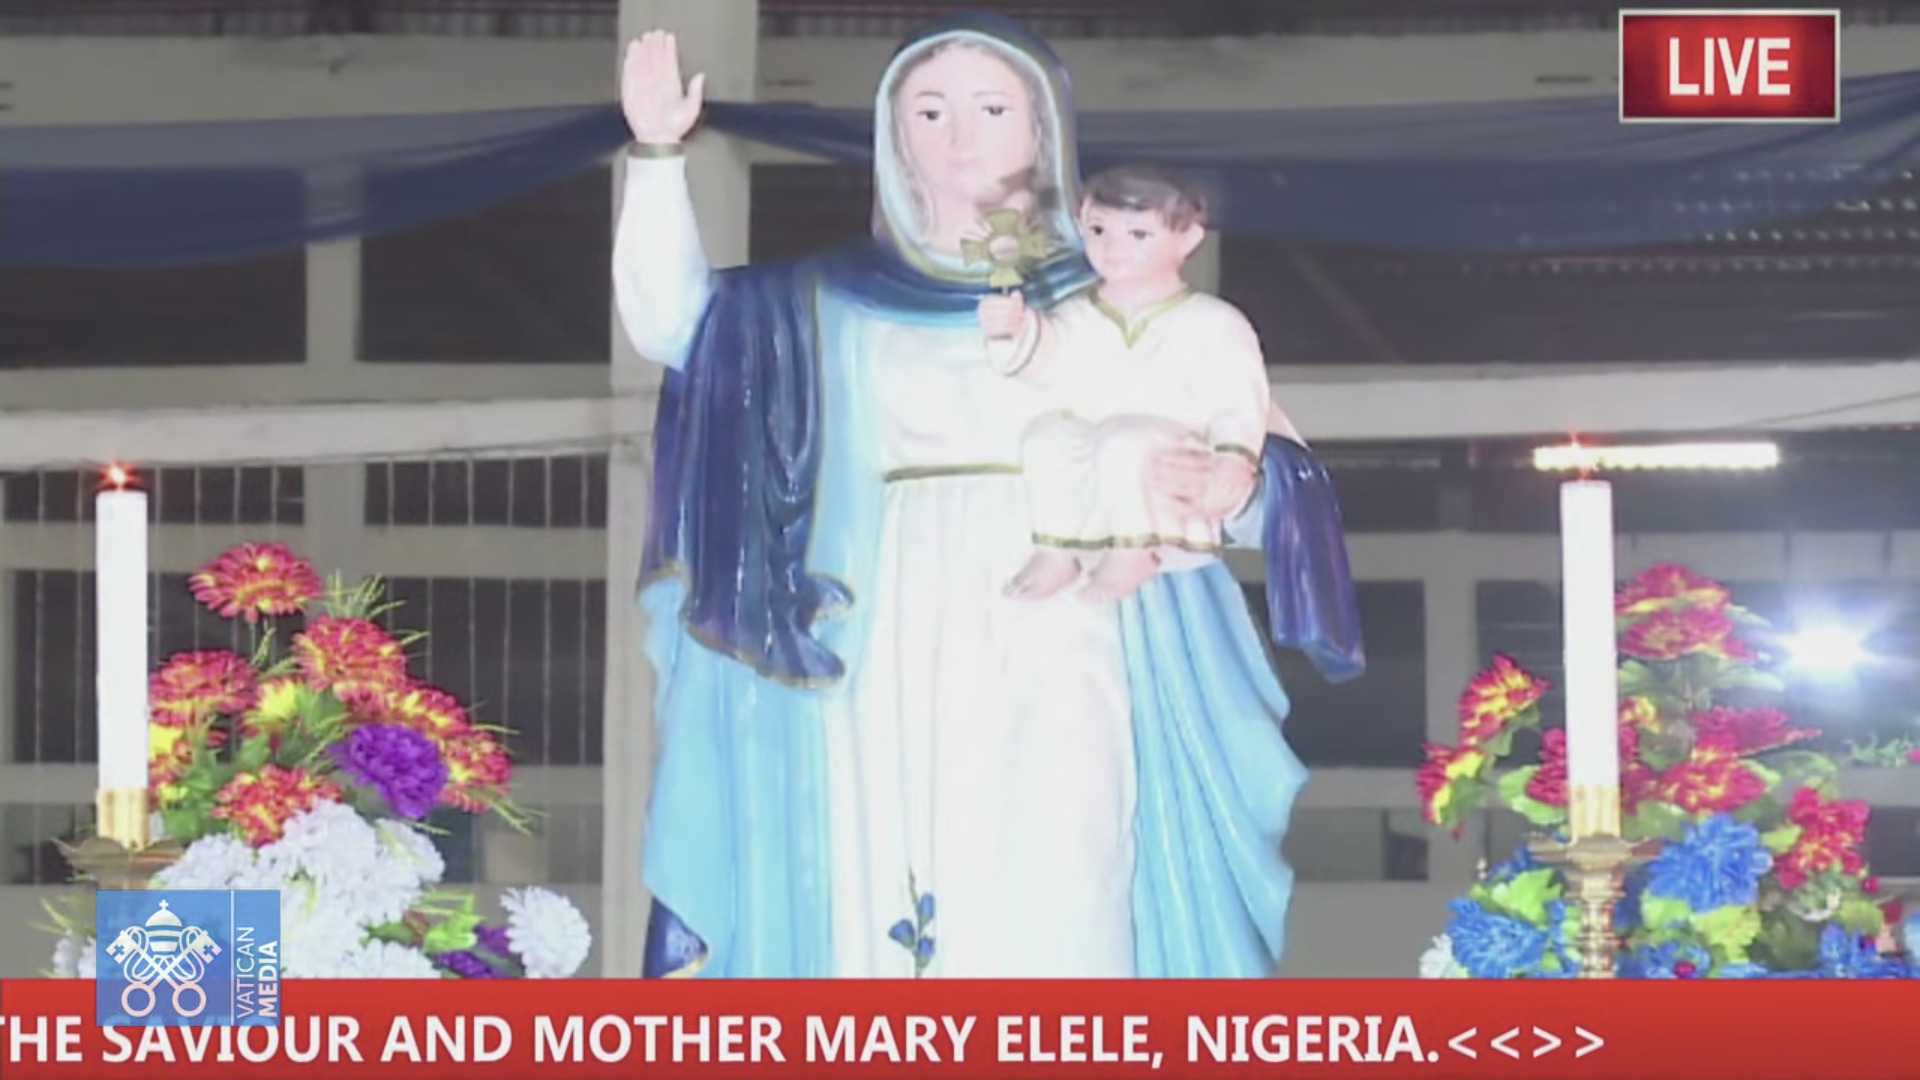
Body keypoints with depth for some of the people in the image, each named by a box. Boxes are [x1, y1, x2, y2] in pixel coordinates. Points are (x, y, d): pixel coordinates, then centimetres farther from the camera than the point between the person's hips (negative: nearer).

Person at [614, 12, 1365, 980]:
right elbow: (665, 319, 7)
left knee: (1054, 930, -10)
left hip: (1051, 665, -1)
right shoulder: (838, 301, 16)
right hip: (896, 673, 1)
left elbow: (1243, 452, 9)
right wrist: (659, 156, -4)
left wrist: (1218, 481, -14)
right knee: (882, 925, -5)